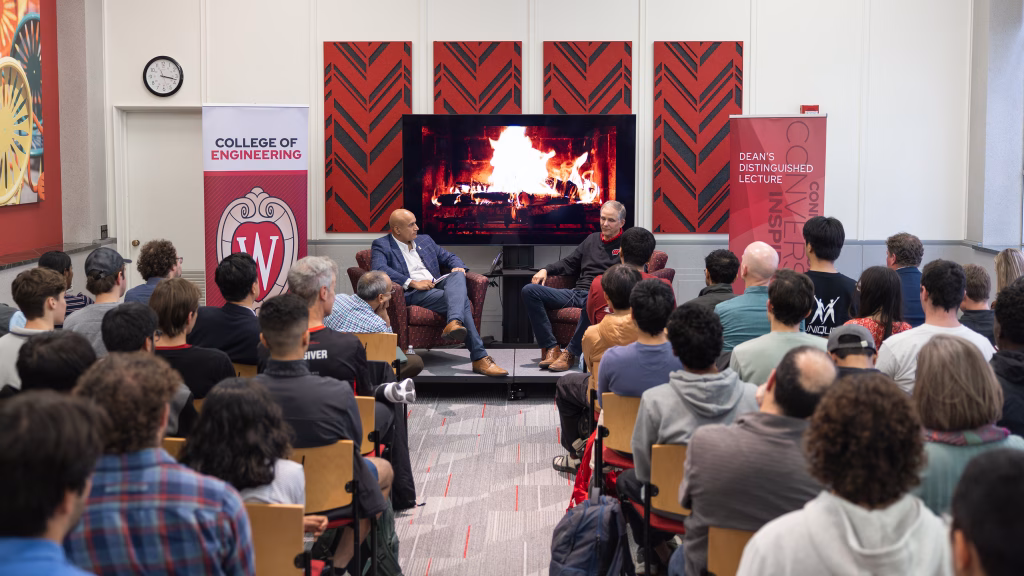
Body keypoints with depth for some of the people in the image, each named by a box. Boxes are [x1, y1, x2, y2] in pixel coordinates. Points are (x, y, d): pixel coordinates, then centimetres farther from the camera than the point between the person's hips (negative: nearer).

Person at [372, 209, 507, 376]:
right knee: (461, 301, -29)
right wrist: (412, 282, -22)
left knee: (457, 276, -31)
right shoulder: (381, 245, 5)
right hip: (412, 294, -6)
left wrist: (458, 268, 4)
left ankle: (454, 324, -56)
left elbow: (449, 257, 30)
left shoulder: (425, 241, 26)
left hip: (436, 285, 6)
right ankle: (479, 357, -37)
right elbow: (379, 269, -15)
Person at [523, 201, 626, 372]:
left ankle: (571, 353, -32)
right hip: (576, 292, 6)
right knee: (529, 290, -12)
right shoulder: (592, 239, 25)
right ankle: (551, 348, -20)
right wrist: (546, 270, 13)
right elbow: (569, 263, 31)